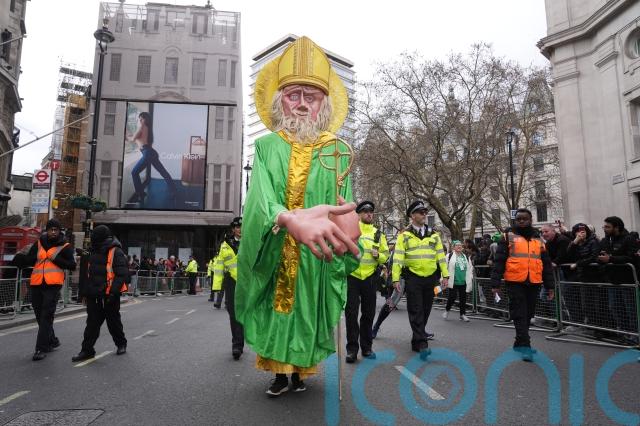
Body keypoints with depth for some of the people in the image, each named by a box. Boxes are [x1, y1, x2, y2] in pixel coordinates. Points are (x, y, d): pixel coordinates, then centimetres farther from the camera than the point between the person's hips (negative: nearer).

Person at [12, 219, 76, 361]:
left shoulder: (65, 247, 3)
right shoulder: (39, 244, 13)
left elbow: (72, 265, -3)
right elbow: (29, 260, 9)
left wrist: (57, 259, -13)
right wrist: (20, 258, -11)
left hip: (53, 285, -5)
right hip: (36, 285, 5)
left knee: (46, 317, -7)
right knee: (40, 316, 15)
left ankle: (41, 348, -3)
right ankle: (52, 340, 33)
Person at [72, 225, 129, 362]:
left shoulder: (116, 253, -13)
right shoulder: (95, 252, 13)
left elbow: (122, 274, -19)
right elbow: (89, 274, 22)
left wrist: (113, 291, -24)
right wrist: (85, 291, 19)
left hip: (109, 296, -7)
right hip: (94, 295, 7)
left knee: (113, 321, 8)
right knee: (92, 323, 7)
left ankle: (121, 344, 28)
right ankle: (87, 350, 13)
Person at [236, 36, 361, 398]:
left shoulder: (338, 151, 2)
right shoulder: (266, 146, -1)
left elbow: (344, 203, -5)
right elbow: (260, 196, -20)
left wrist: (349, 219, -31)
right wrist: (291, 218, -42)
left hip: (317, 257, 0)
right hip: (273, 256, 0)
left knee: (308, 314, 9)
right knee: (275, 310, 9)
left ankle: (300, 371, 30)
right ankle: (280, 373, 27)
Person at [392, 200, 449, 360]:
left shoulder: (434, 235, 10)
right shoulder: (404, 235, -2)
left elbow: (441, 256, 11)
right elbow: (398, 258, -6)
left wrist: (445, 275, 4)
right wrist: (396, 278, -11)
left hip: (431, 278, 4)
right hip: (413, 278, -4)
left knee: (425, 311, 12)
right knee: (416, 312, -5)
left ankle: (416, 341, 27)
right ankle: (422, 344, -4)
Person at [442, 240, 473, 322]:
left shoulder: (466, 256, 12)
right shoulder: (450, 256, -4)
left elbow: (470, 267, 21)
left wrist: (470, 277, 14)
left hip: (463, 282, 4)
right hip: (453, 282, -4)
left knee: (463, 298, 7)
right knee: (452, 297, -3)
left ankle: (463, 314, 20)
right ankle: (447, 310, 21)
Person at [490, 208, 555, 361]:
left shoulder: (539, 240, 15)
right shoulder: (508, 237, 2)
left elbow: (546, 264, 17)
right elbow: (499, 261, -3)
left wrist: (549, 286, 13)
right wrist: (495, 283, -9)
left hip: (533, 284, 4)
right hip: (515, 283, -4)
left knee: (528, 314, 12)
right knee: (519, 314, -5)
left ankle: (519, 343, 26)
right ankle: (525, 346, -4)